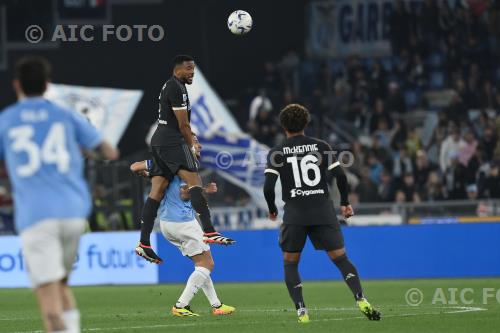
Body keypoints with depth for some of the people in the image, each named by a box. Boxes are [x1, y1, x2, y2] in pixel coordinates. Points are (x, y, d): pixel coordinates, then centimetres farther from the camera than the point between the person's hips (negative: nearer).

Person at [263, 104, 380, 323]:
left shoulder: (276, 153, 2)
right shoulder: (321, 146, 6)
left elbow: (268, 187, -5)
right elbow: (340, 175, 1)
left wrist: (272, 210, 13)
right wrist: (345, 203, 14)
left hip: (294, 213, -1)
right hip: (323, 211, 1)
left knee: (290, 263, 12)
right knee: (340, 258, 2)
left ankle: (301, 310, -1)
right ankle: (360, 299, -17)